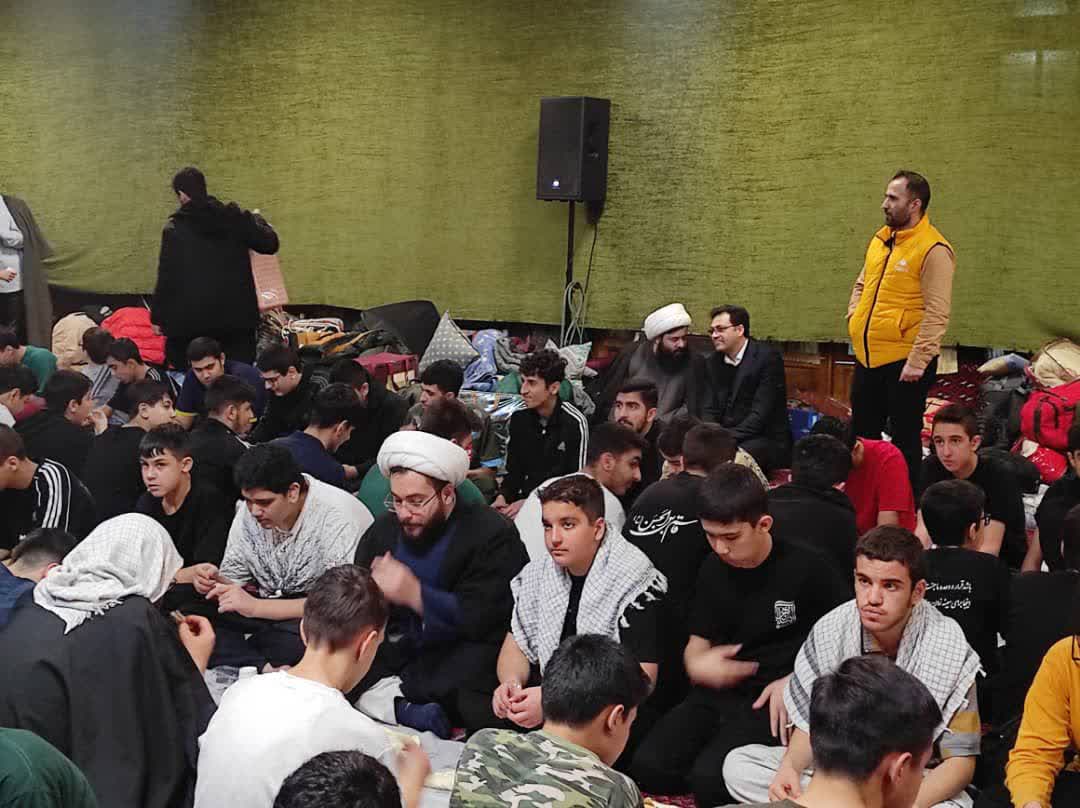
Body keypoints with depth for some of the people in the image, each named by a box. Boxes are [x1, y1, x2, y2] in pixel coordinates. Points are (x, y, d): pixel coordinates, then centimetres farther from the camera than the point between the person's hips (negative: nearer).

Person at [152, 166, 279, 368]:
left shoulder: (174, 228, -6)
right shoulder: (235, 217, 0)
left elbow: (166, 277, -6)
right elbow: (269, 243, 5)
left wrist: (157, 317, 3)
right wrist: (257, 219, 26)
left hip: (188, 322, -2)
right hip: (236, 316, 3)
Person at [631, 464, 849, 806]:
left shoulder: (807, 568, -8)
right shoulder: (713, 570, 10)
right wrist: (698, 665, -7)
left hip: (772, 700, -6)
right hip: (719, 691, 6)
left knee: (710, 777, -30)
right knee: (648, 765, -19)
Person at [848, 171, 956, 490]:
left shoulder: (934, 249, -13)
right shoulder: (880, 239, 11)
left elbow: (937, 313, -18)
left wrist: (917, 361, -21)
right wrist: (855, 318, 10)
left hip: (905, 360, -8)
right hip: (868, 356, 8)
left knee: (905, 440, 3)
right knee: (861, 436, 16)